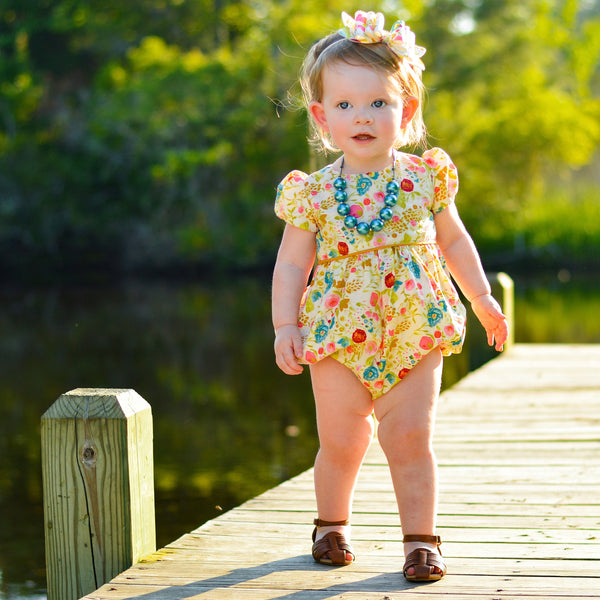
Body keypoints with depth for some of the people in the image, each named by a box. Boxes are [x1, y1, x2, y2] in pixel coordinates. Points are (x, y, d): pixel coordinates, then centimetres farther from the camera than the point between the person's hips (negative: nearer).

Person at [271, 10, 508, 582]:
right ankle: (332, 524, 29)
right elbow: (291, 264, 1)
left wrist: (483, 300, 18)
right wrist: (285, 327, -8)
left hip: (414, 335, 0)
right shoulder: (312, 193, -4)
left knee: (410, 439, -4)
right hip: (339, 338, 0)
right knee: (340, 444, 4)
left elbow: (453, 240, 14)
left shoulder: (425, 178, 0)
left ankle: (420, 538, 10)